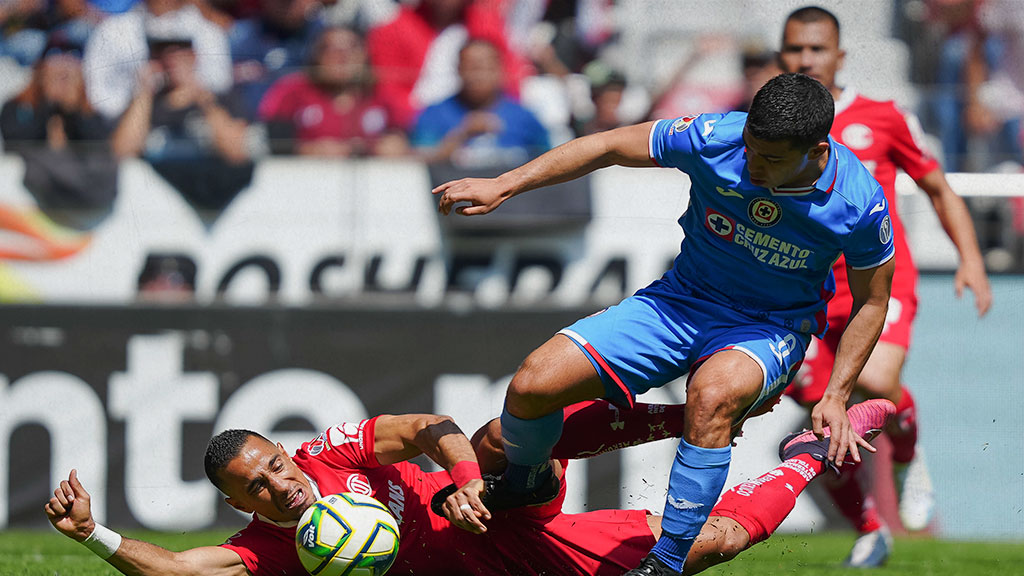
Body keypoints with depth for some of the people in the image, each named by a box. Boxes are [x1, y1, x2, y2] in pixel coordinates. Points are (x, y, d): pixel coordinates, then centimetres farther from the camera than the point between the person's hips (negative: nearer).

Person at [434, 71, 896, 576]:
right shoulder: (715, 139, -20)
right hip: (681, 302, 3)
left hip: (771, 330, -3)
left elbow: (871, 301, -3)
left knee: (712, 395, -40)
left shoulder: (861, 203, -21)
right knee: (532, 385, -14)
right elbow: (610, 147, -6)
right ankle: (522, 485, 21)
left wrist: (835, 396, -11)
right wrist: (502, 187, -9)